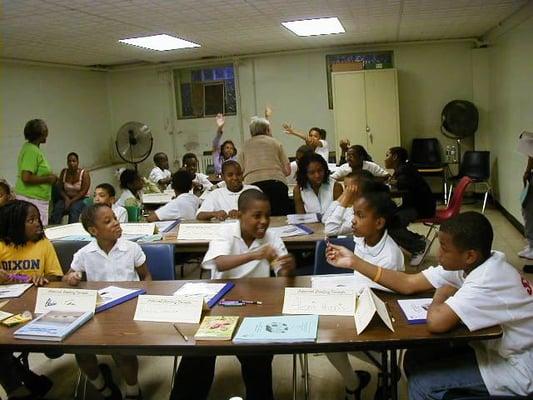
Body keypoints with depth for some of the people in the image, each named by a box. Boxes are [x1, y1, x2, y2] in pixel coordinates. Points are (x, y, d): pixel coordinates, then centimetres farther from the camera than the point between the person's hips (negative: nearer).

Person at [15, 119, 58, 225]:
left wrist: (48, 176, 12)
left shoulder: (28, 147, 13)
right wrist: (48, 179, -14)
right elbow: (26, 178, -25)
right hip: (32, 199, -10)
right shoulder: (32, 151, -18)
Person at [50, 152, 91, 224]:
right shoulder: (64, 172, 6)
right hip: (66, 198, 3)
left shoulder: (84, 173, -5)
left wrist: (71, 201, -19)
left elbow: (84, 191, -12)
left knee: (74, 209, -36)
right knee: (57, 208, -28)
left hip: (79, 199, -3)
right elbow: (59, 188, 5)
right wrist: (66, 198, -14)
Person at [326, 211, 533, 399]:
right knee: (416, 359, 5)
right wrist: (354, 262, -10)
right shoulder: (471, 264, -7)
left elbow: (436, 322, -43)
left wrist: (441, 295, -19)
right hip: (494, 346, 8)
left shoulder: (489, 279, -33)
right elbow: (408, 283, -5)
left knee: (423, 382, -11)